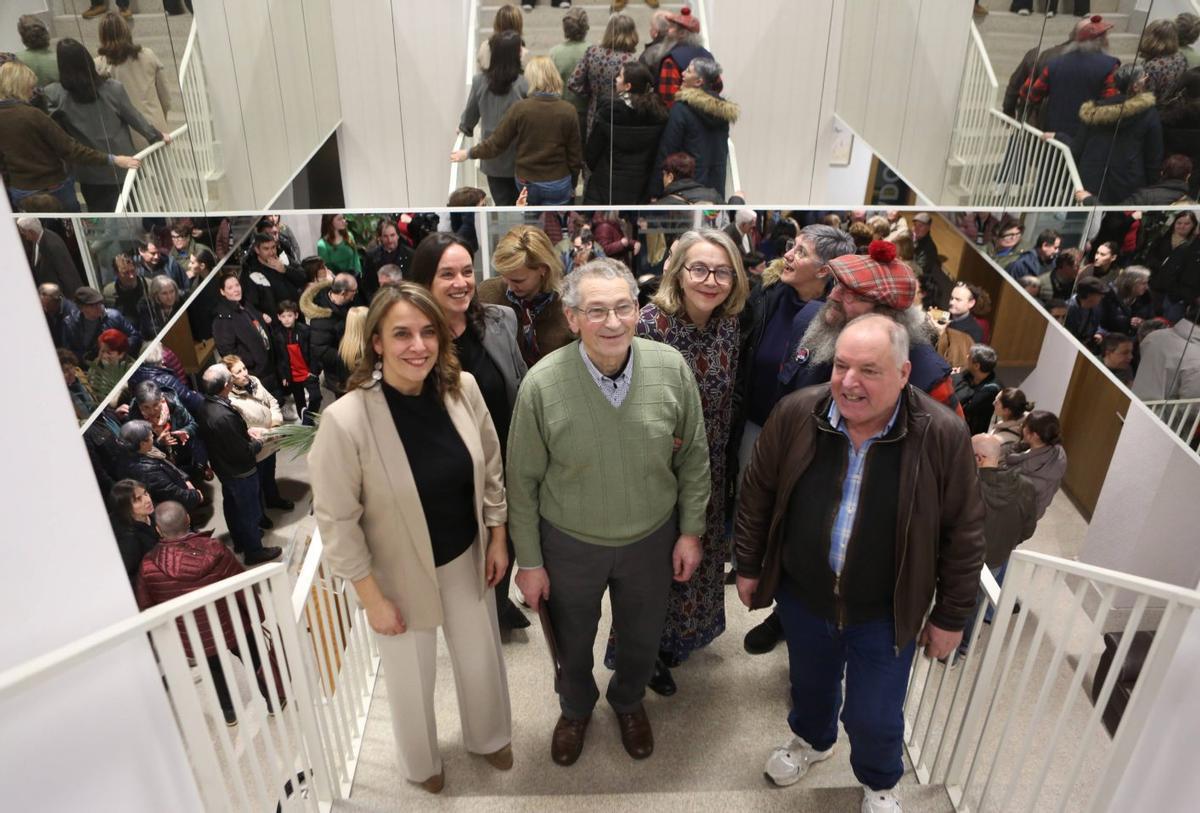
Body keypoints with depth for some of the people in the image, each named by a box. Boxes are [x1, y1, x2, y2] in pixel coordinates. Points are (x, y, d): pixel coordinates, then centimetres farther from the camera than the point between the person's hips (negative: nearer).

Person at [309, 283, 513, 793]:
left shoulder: (463, 389, -15)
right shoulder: (345, 421, -28)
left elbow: (491, 470, 0)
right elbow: (336, 521, -18)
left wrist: (498, 538, 5)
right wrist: (373, 599, -13)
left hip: (466, 558, 4)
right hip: (400, 574, -3)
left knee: (481, 660, 24)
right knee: (412, 678, 21)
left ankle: (488, 737, 57)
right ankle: (422, 763, 54)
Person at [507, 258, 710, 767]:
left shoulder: (671, 368, -17)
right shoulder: (542, 384, -23)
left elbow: (693, 457, -3)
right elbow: (523, 481, -11)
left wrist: (691, 531, 0)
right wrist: (530, 561, -5)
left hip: (651, 539, 2)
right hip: (570, 544, -1)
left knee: (642, 640, 24)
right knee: (572, 643, 24)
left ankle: (628, 701, 59)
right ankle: (576, 708, 58)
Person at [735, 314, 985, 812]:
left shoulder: (943, 436, -21)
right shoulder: (796, 415, -17)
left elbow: (963, 534, -9)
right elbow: (757, 495, -2)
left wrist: (951, 616, -3)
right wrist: (749, 566, 4)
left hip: (886, 613, -2)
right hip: (802, 597, 2)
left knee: (875, 719, 14)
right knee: (810, 685, 27)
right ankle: (811, 739, 61)